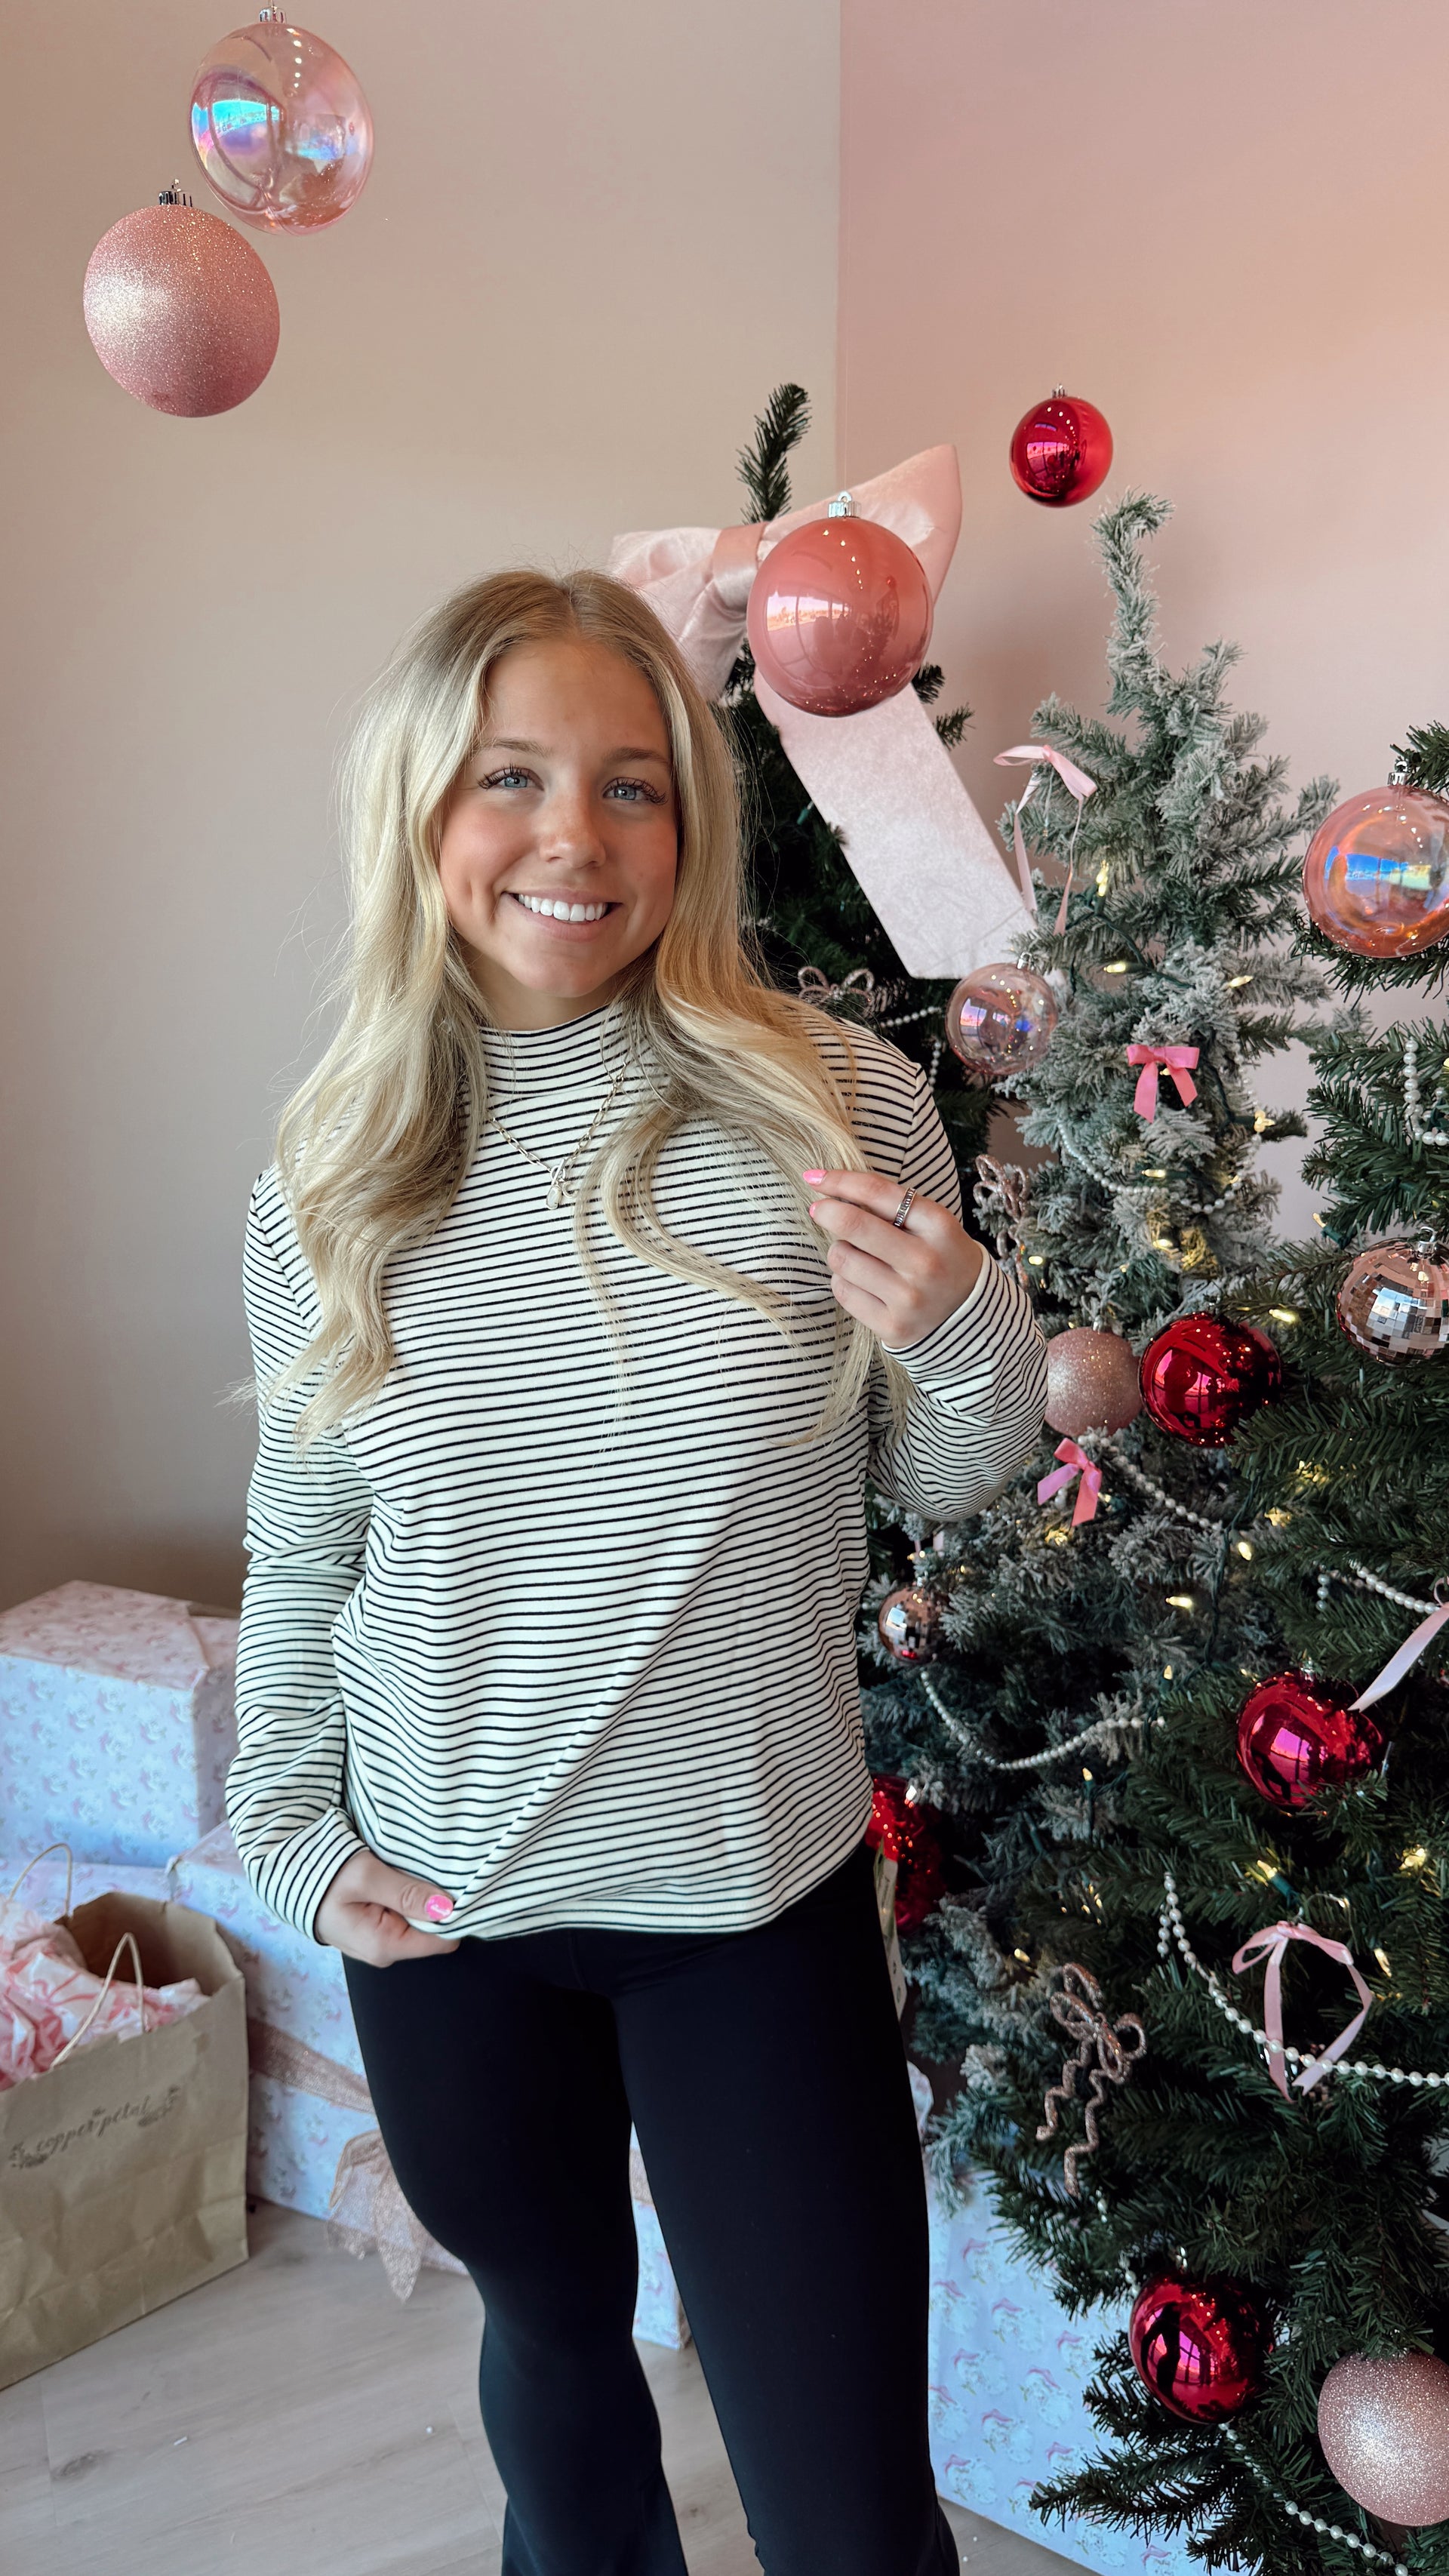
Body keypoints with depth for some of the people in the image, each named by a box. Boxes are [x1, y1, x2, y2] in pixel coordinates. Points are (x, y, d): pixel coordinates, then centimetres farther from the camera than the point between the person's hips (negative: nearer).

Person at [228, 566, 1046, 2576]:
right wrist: (292, 1836, 1)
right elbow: (298, 1547, 7)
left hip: (760, 1899, -1)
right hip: (440, 1914, 2)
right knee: (552, 2334, 26)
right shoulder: (330, 1177, -5)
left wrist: (968, 1339, -20)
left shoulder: (845, 1110, -12)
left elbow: (941, 1491, -1)